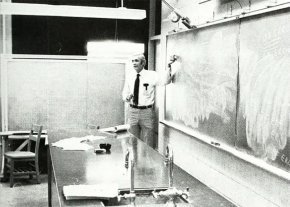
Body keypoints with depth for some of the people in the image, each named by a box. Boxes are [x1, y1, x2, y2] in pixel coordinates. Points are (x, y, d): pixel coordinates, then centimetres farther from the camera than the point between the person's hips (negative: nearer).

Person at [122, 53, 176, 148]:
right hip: (132, 111, 3)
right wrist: (127, 97, -10)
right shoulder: (129, 76, 6)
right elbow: (125, 93, 13)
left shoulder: (152, 75, -5)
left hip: (147, 111, -3)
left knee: (147, 143, 5)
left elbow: (165, 81, -21)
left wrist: (169, 67, -34)